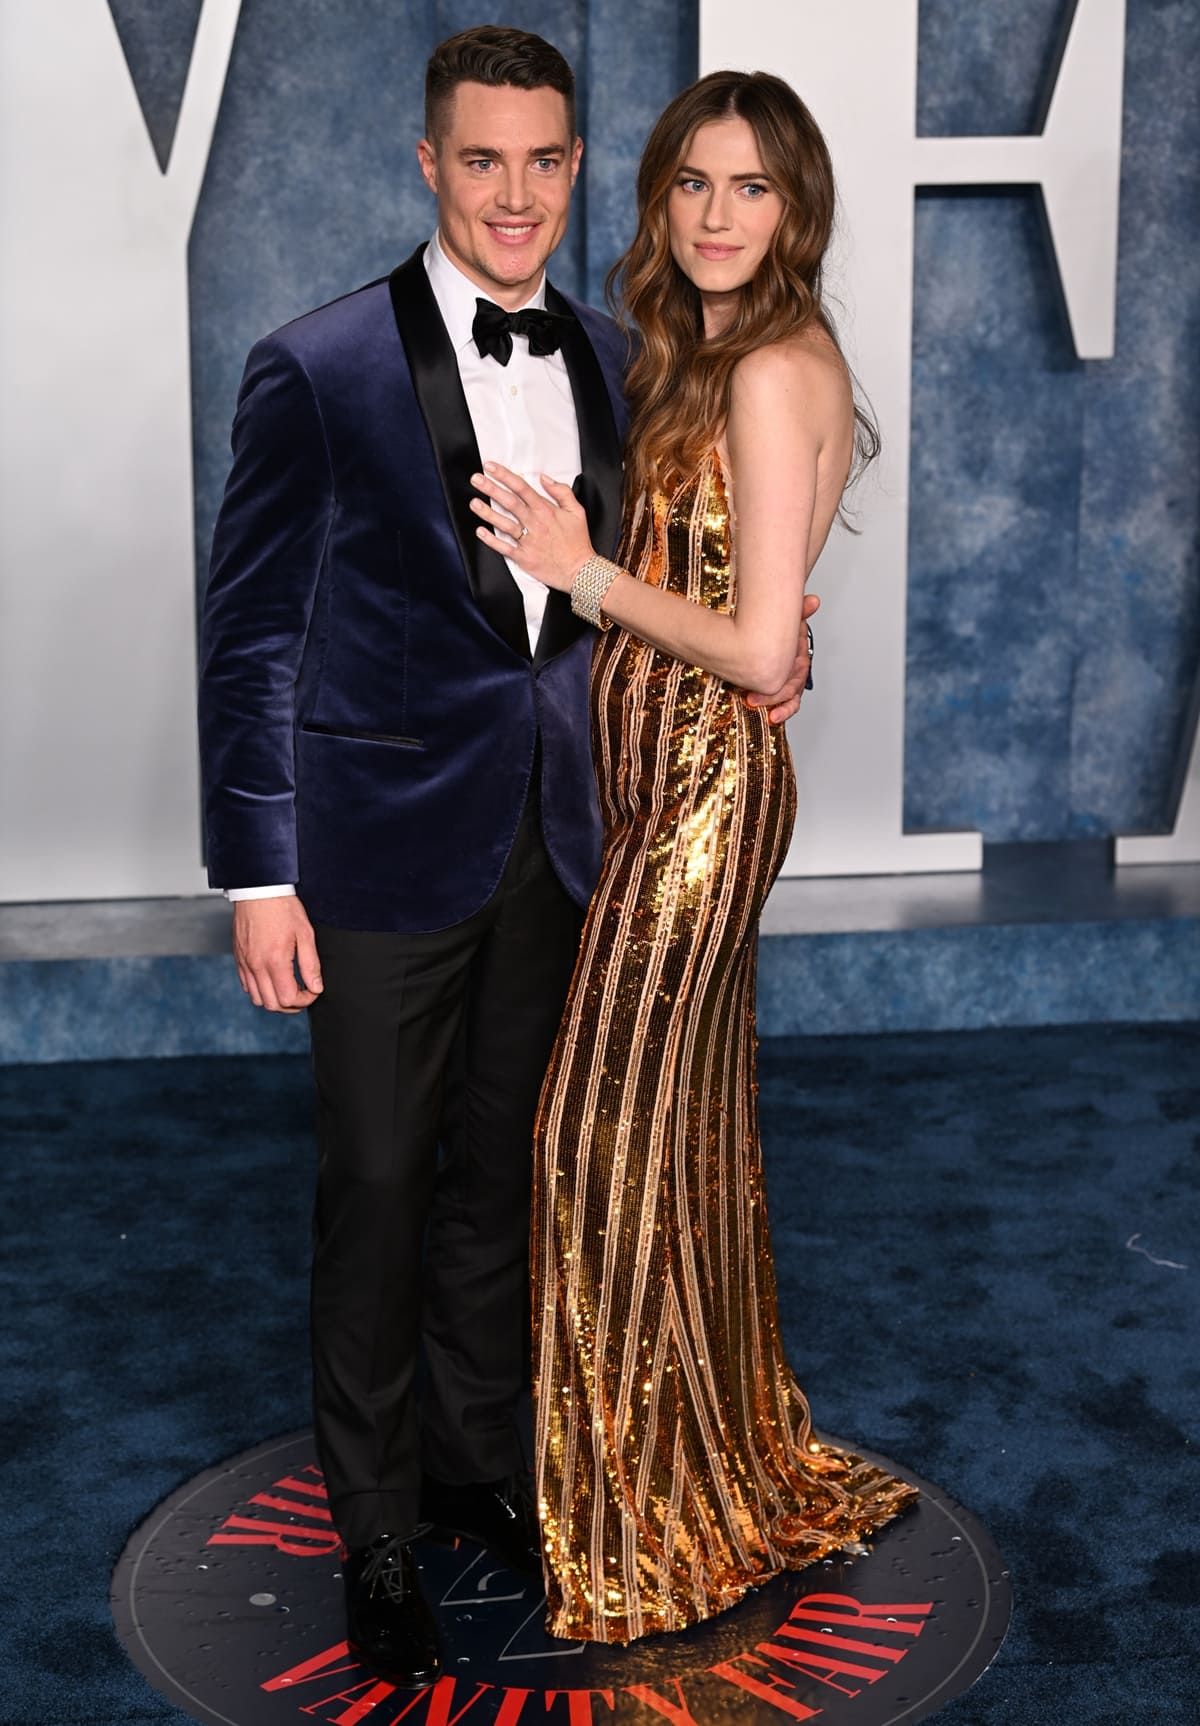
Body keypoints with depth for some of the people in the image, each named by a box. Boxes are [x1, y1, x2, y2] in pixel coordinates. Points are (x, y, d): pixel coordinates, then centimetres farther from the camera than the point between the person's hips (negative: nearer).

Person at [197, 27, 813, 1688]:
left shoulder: (609, 357, 5)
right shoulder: (317, 370, -11)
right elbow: (251, 636, -9)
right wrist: (260, 877, -11)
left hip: (552, 838, 5)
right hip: (387, 846, -4)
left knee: (501, 1173, 18)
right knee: (377, 1191, 7)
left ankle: (478, 1458, 38)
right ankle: (377, 1531, 26)